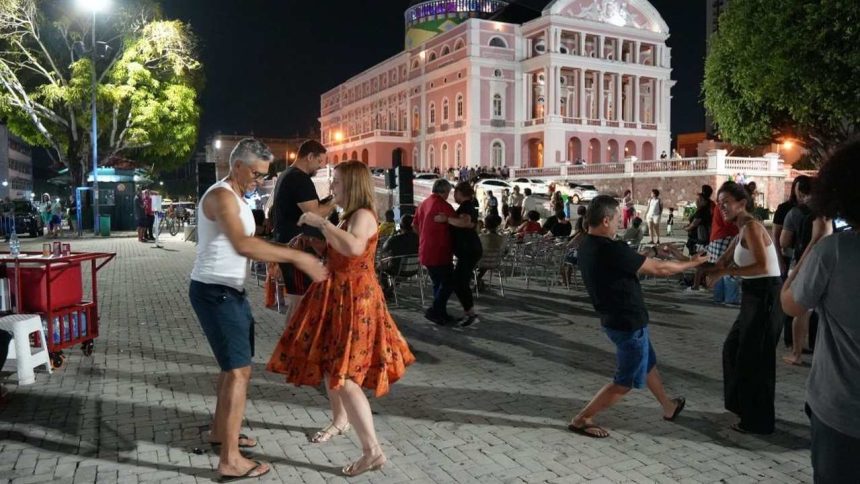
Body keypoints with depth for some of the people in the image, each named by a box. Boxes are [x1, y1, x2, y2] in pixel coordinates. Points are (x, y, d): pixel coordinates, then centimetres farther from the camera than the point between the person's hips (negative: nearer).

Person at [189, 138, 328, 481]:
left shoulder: (236, 198, 16)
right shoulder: (221, 196, -18)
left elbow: (244, 245, 15)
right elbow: (243, 245, -34)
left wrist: (279, 258, 2)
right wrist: (297, 257, -34)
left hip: (229, 290, 11)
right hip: (215, 292, -11)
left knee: (234, 365, 21)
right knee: (239, 370, -10)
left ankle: (220, 432, 37)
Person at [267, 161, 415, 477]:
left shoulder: (363, 215, -17)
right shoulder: (349, 216, 14)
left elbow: (354, 248, -38)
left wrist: (321, 222, -30)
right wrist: (318, 237, 15)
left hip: (354, 300, -10)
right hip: (337, 297, 10)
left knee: (344, 374, -13)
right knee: (329, 363, 22)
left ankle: (373, 451, -10)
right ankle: (340, 421, 42)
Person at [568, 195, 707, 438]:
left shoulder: (587, 246, -2)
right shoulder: (612, 250, -29)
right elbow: (659, 269, -18)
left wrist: (645, 262, 15)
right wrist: (691, 263, -3)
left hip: (615, 319, 9)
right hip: (628, 324, -9)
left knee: (648, 365, 27)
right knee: (625, 382, 7)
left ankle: (669, 407, 47)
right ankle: (581, 419, 12)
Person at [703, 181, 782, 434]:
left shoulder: (751, 227, -16)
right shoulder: (742, 231, 14)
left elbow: (763, 266, -28)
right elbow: (723, 262, 15)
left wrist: (727, 271, -22)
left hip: (765, 297, -10)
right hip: (755, 296, 10)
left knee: (754, 357, 2)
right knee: (734, 348, 20)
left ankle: (758, 422, 16)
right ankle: (743, 404, 36)